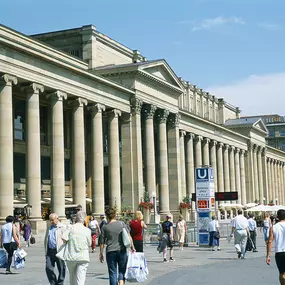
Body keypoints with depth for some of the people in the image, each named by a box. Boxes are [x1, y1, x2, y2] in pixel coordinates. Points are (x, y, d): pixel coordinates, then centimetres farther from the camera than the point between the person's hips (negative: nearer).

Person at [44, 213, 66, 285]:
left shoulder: (63, 227, -1)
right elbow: (46, 240, 23)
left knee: (61, 269, 2)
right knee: (48, 268, -3)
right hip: (50, 251, 5)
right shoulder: (49, 228, 18)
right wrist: (46, 251, 14)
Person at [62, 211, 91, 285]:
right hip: (83, 257, -2)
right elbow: (89, 243, 1)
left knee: (72, 277, 19)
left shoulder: (70, 228, -3)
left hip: (70, 256, 2)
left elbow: (64, 238, -14)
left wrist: (68, 242, 6)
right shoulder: (87, 230, -4)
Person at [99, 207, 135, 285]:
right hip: (122, 250, 1)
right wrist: (132, 246, 2)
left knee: (112, 273, 6)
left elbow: (102, 242, 2)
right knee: (122, 271, 11)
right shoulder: (122, 223, 1)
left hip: (110, 252, -1)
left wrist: (101, 254, 11)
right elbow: (128, 236, -5)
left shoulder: (105, 227, -1)